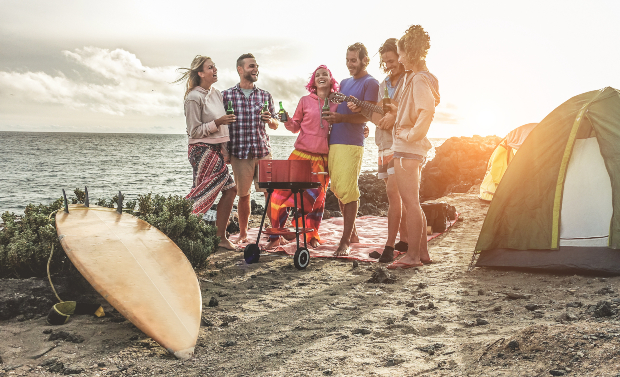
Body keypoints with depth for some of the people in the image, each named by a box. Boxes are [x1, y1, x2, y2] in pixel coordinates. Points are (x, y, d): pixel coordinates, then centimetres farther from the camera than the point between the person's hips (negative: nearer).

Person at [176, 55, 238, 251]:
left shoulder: (216, 93, 13)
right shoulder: (194, 97, -12)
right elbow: (194, 131, -13)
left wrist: (225, 151, 17)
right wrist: (217, 123, -21)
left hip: (216, 150, 9)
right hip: (202, 150, -9)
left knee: (230, 189, 6)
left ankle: (220, 236, 13)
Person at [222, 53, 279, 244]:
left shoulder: (265, 95, 11)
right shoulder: (227, 95, 5)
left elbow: (275, 125, 16)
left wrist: (269, 119, -7)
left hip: (263, 151, 2)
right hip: (239, 153, -1)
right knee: (243, 195, 6)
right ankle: (243, 234, 21)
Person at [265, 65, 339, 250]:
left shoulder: (337, 103, 8)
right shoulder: (305, 101, 7)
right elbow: (295, 126, 11)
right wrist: (288, 122, -9)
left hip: (323, 158, 1)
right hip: (301, 154, 0)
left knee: (317, 197, 5)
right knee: (281, 192, -6)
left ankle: (312, 236, 24)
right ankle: (275, 236, 8)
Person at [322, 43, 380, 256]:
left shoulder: (370, 83, -1)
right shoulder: (344, 83, 23)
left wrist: (342, 117, -26)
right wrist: (331, 115, 6)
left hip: (351, 144, -8)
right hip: (334, 142, 8)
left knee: (348, 191, -10)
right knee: (338, 191, 8)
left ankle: (345, 241, -6)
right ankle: (352, 234, 20)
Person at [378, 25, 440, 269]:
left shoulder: (419, 80, -15)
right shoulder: (413, 78, 16)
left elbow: (427, 111, -28)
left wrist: (410, 134, -19)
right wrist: (394, 114, 10)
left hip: (408, 148, -10)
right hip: (410, 148, 10)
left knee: (410, 202, -5)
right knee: (413, 203, 14)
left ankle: (412, 256, 2)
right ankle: (422, 253, 21)